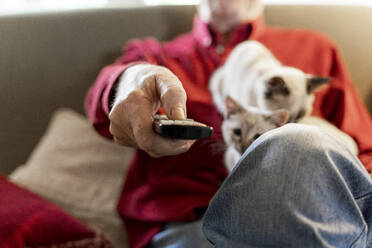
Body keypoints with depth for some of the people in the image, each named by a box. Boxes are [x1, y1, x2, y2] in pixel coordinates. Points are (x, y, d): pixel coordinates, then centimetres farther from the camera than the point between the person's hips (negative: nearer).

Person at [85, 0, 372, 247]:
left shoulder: (314, 47, 26)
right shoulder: (152, 55, 24)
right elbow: (103, 94, 0)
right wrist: (132, 80, -27)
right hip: (181, 224, -2)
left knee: (295, 150, -32)